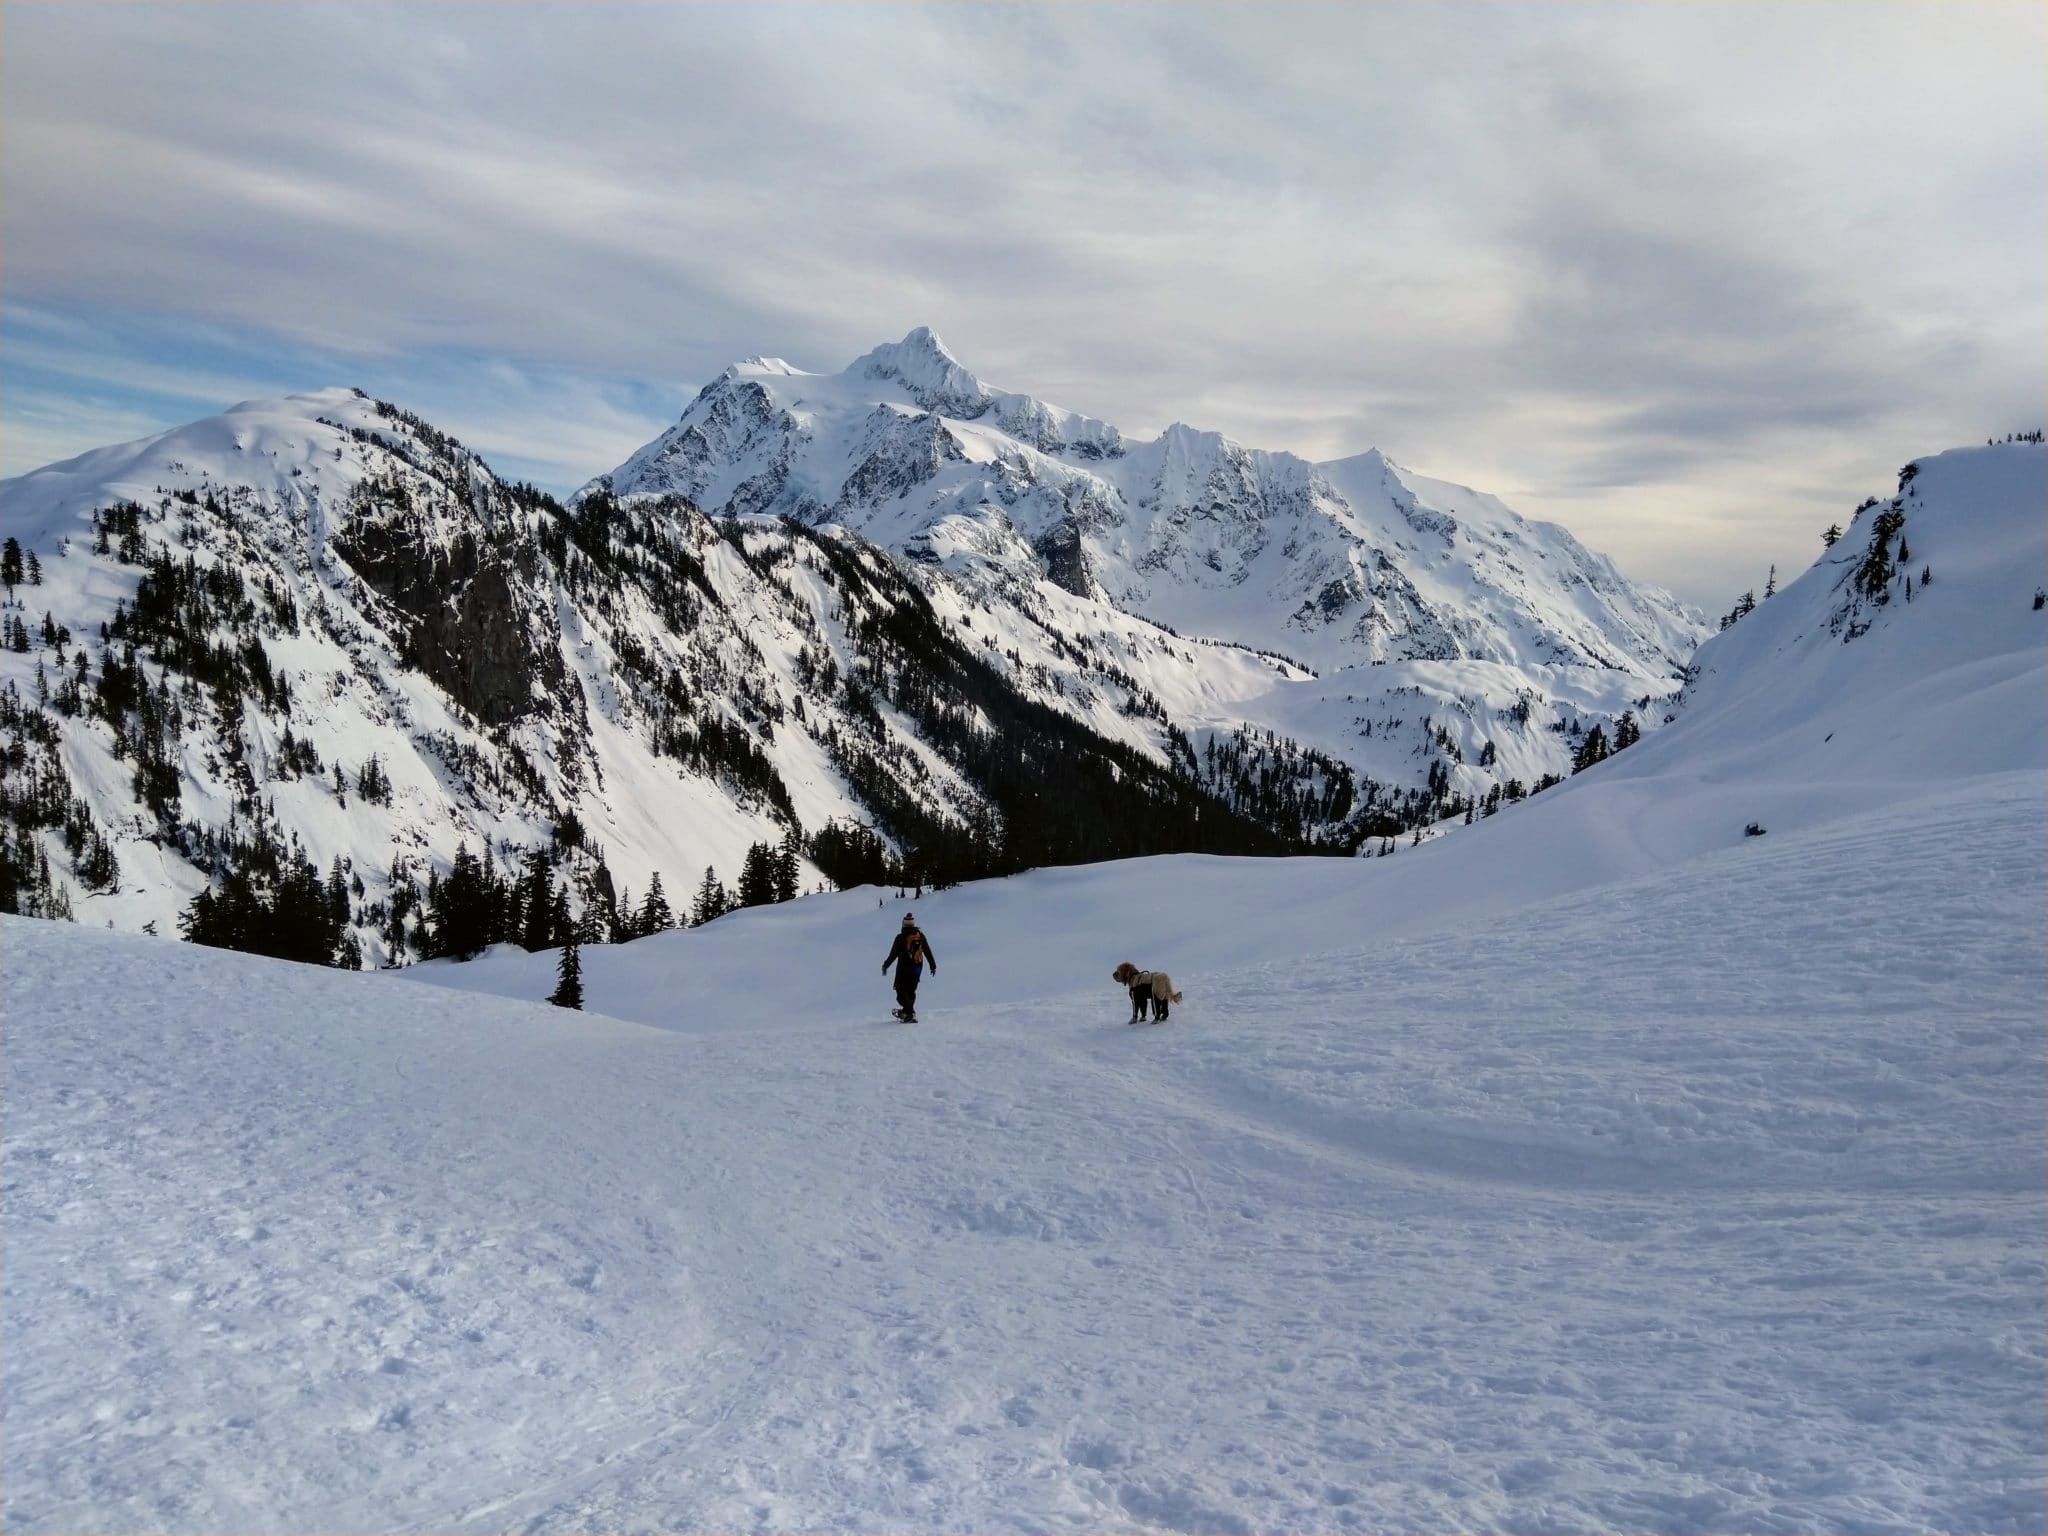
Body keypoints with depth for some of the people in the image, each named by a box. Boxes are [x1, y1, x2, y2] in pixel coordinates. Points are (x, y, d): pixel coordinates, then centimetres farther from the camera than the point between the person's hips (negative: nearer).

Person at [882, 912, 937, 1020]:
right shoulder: (920, 936, 1)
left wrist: (885, 965, 2)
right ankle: (907, 1010, 26)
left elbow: (893, 954, -10)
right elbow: (928, 952, 7)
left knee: (901, 991, 1)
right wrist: (933, 966, 17)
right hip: (917, 968, 5)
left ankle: (910, 1012, -12)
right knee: (911, 991, 19)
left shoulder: (900, 938, -12)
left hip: (903, 969, -5)